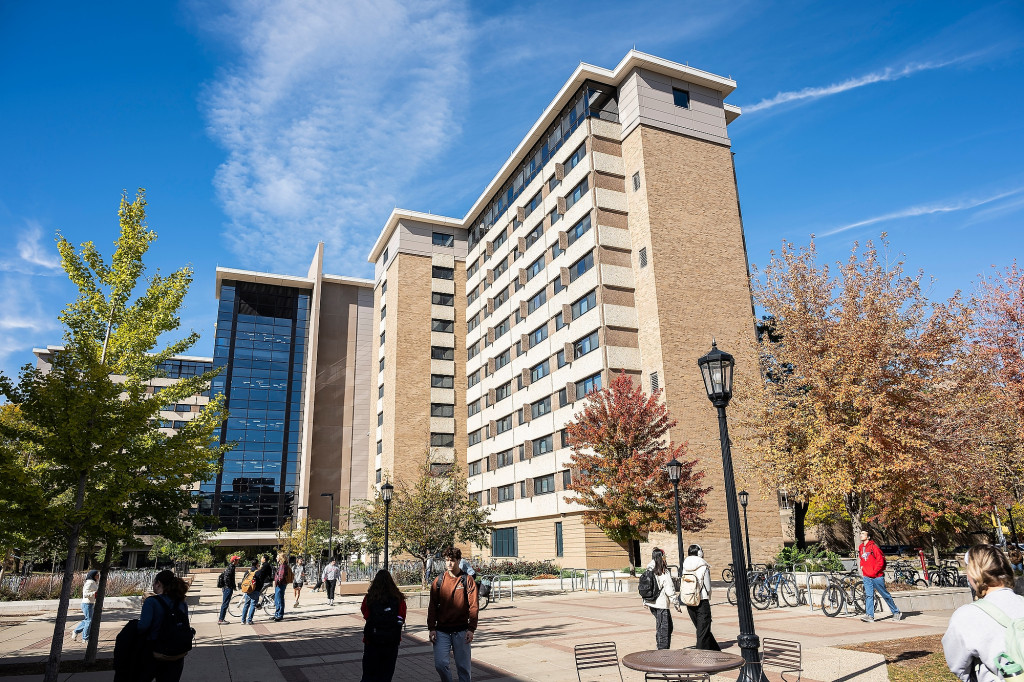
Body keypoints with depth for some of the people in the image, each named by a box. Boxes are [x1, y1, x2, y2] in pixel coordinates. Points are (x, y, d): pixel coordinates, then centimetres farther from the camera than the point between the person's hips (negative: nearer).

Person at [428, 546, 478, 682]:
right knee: (440, 663, -4)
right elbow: (432, 606, 7)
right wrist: (431, 628, 0)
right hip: (441, 631, 2)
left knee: (463, 665, 5)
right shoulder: (438, 581, 5)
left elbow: (473, 607, -4)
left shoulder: (467, 581, -1)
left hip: (461, 631, -1)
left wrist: (471, 629, -11)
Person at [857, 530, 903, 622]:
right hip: (866, 577, 5)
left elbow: (880, 561, -14)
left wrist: (874, 572, -13)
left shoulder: (873, 547, -13)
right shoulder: (861, 548, 9)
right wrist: (862, 567, 9)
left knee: (885, 595, 8)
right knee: (869, 595, -3)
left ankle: (896, 612, 26)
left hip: (877, 576, -5)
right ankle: (870, 615, -6)